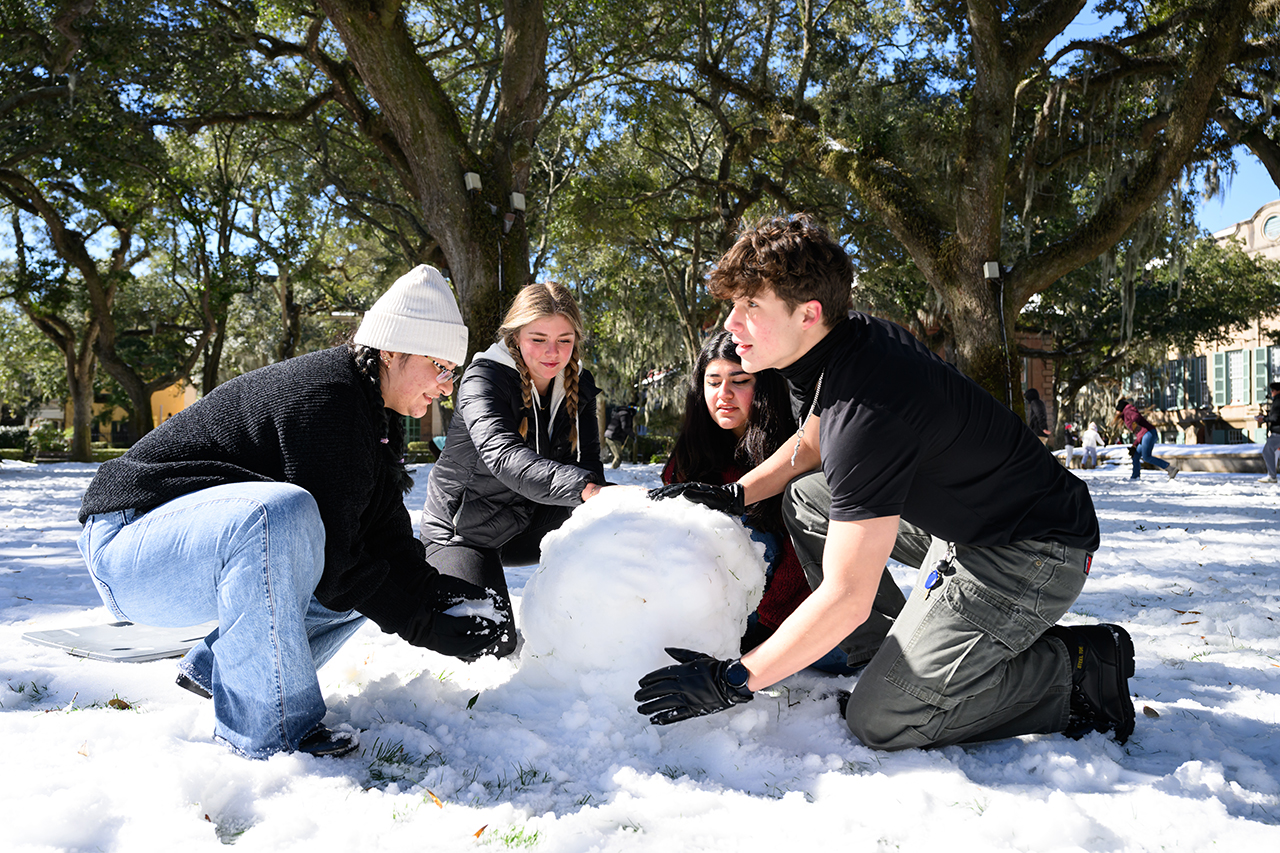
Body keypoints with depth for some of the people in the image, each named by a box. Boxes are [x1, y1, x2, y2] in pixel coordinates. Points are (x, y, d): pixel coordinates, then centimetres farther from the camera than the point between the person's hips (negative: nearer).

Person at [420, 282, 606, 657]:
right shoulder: (484, 378, -23)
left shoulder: (579, 384, -4)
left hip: (528, 525, 5)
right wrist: (583, 488, -57)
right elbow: (504, 456, -42)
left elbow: (588, 463, -7)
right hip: (464, 528, -4)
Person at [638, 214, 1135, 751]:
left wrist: (731, 682, -24)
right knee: (805, 500, 12)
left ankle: (1081, 667, 0)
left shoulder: (866, 411, -32)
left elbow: (848, 597, -30)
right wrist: (734, 496, 11)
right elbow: (812, 443, 20)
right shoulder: (849, 337, -3)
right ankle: (889, 652, 16)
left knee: (880, 721, -12)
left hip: (1031, 554, -9)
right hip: (964, 515, 10)